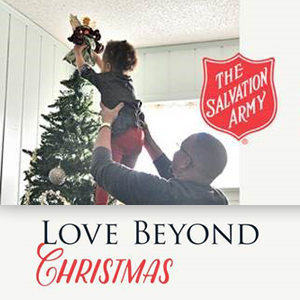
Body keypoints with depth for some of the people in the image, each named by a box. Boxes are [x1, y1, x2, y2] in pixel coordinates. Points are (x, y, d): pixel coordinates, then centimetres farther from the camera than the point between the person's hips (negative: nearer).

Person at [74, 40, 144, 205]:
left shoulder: (105, 80, 6)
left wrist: (78, 52, 41)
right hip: (137, 135, 7)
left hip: (119, 136, -7)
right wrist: (92, 53, 54)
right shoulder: (127, 80, 22)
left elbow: (84, 70, 23)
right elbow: (107, 70, 41)